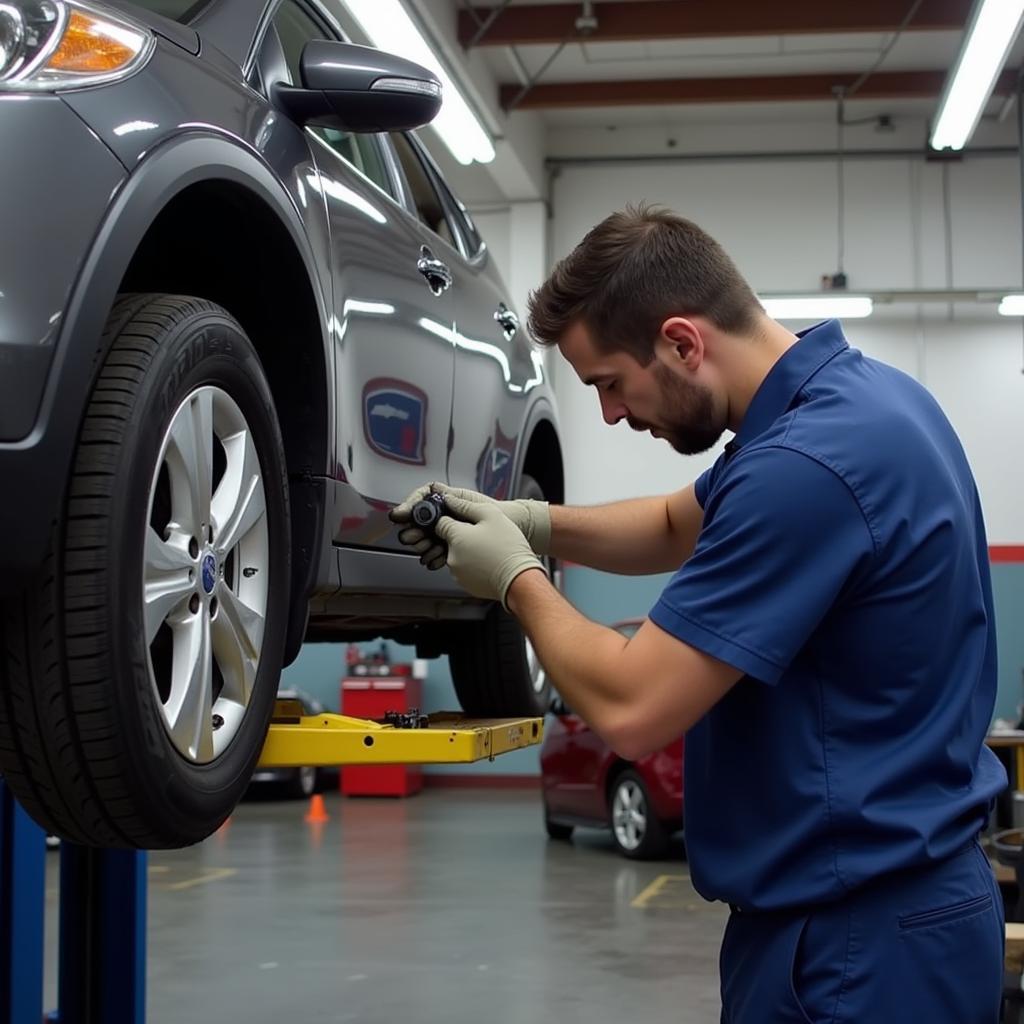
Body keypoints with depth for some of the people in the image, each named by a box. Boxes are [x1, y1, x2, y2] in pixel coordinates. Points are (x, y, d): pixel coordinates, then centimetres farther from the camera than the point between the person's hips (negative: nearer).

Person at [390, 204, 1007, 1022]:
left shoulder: (806, 460, -27)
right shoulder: (841, 395, 4)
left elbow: (630, 709, -25)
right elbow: (680, 528, 21)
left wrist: (517, 577, -8)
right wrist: (529, 522, 5)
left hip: (855, 931, -10)